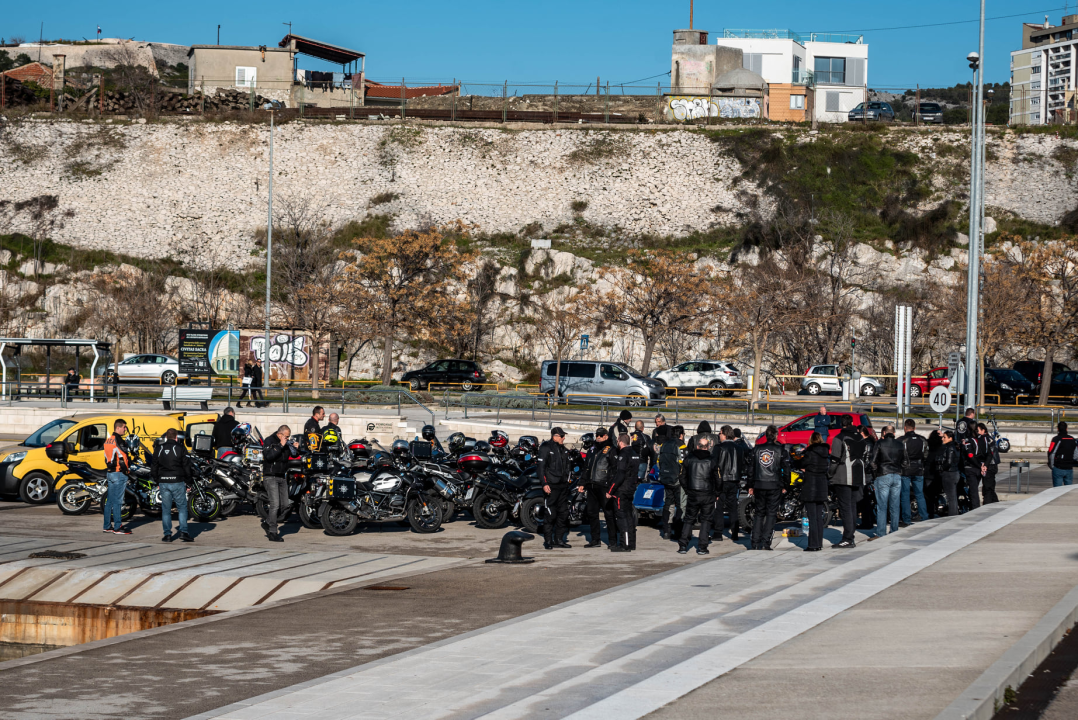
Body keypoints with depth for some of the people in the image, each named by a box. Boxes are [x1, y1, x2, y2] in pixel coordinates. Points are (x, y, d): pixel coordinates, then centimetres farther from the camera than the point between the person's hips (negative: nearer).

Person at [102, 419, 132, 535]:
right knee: (117, 501, -7)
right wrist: (127, 467, 1)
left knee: (110, 500, 12)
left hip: (109, 472, 9)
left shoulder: (108, 440, 14)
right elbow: (123, 457, -14)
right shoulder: (119, 440, -14)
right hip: (119, 473, -9)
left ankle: (107, 526, 16)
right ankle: (118, 527, -7)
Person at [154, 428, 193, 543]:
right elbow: (186, 466, -3)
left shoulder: (159, 448, 8)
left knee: (166, 509, 6)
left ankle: (167, 534, 4)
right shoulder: (180, 448, -3)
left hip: (163, 482, 3)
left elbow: (154, 466, 12)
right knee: (182, 507, 3)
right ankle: (183, 532, -7)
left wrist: (157, 481, 20)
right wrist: (187, 482, 5)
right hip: (178, 482, -3)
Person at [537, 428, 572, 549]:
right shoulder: (546, 448, -8)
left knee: (563, 512, 9)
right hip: (551, 486, -8)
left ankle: (559, 539, 17)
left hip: (563, 485, 8)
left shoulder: (563, 449, 15)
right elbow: (540, 467, -12)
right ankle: (548, 541, -2)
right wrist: (544, 484, -18)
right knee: (551, 514, -8)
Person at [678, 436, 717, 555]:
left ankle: (683, 545, 5)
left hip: (692, 495, 2)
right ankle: (702, 547, 3)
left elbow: (683, 477, 6)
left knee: (689, 519, 12)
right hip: (708, 495, -1)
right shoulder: (712, 460, -5)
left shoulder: (689, 459, 1)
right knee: (706, 520, 9)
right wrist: (716, 492, 13)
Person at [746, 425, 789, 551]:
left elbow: (750, 469, 8)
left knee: (759, 513, 10)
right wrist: (784, 486, 7)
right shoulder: (781, 450, -3)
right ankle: (765, 543, -5)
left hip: (759, 486, 3)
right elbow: (786, 470, -3)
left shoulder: (756, 449, 5)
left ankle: (755, 543, 5)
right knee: (771, 513, 2)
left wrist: (750, 486, 15)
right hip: (774, 486, -3)